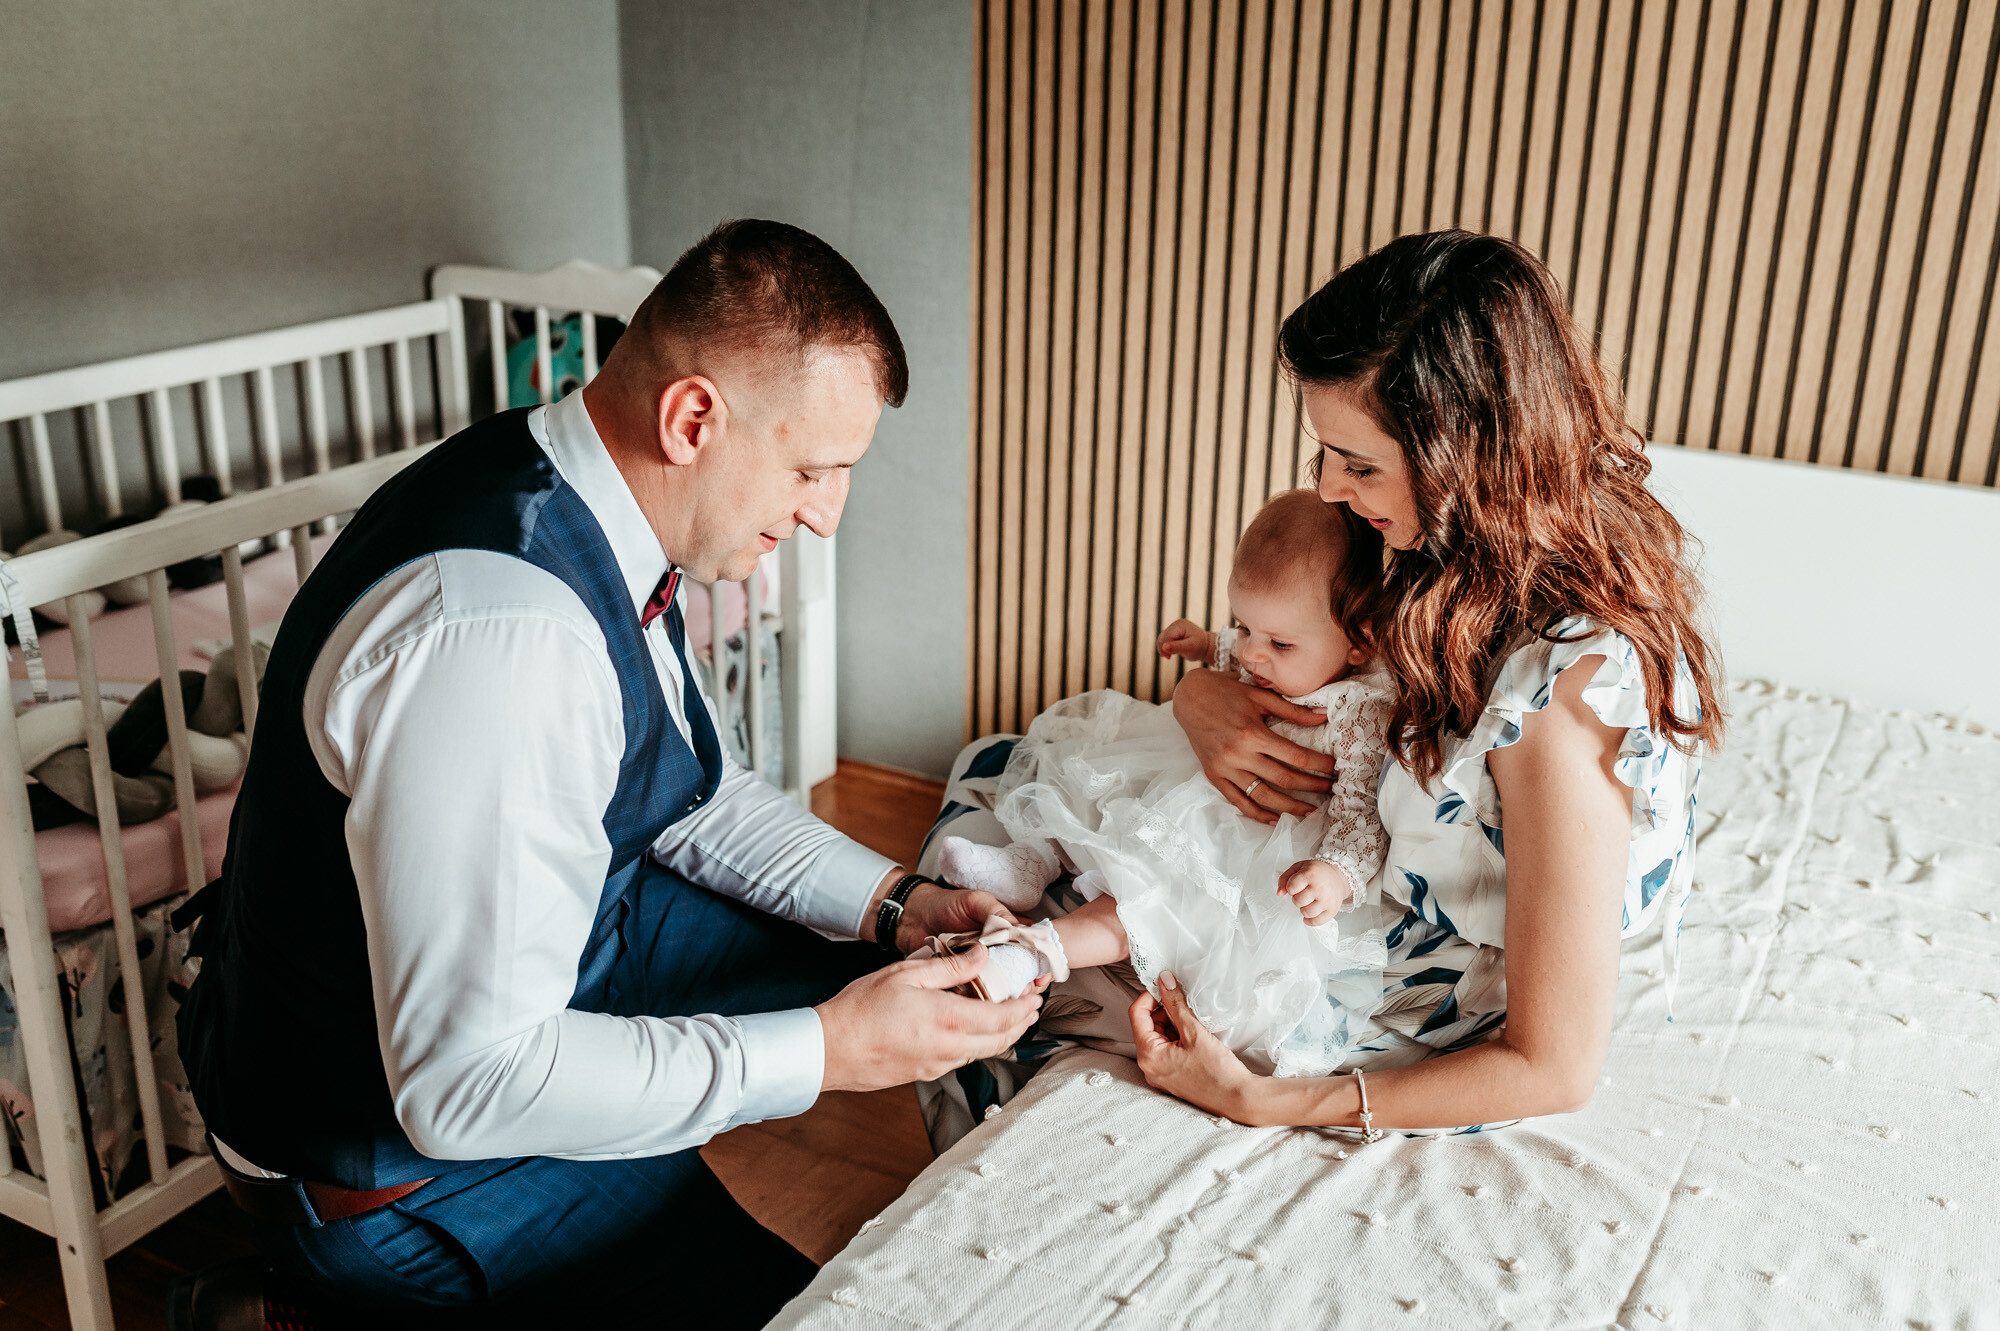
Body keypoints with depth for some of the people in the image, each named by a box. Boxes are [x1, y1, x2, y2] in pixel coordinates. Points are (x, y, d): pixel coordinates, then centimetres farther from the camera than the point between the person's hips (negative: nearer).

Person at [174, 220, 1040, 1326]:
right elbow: (467, 1081, -33)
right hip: (396, 1154, -8)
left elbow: (687, 791, 9)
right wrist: (823, 1053, -27)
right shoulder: (496, 627, -36)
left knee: (891, 986, 9)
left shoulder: (589, 512, -6)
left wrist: (892, 903, -3)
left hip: (528, 952, 9)